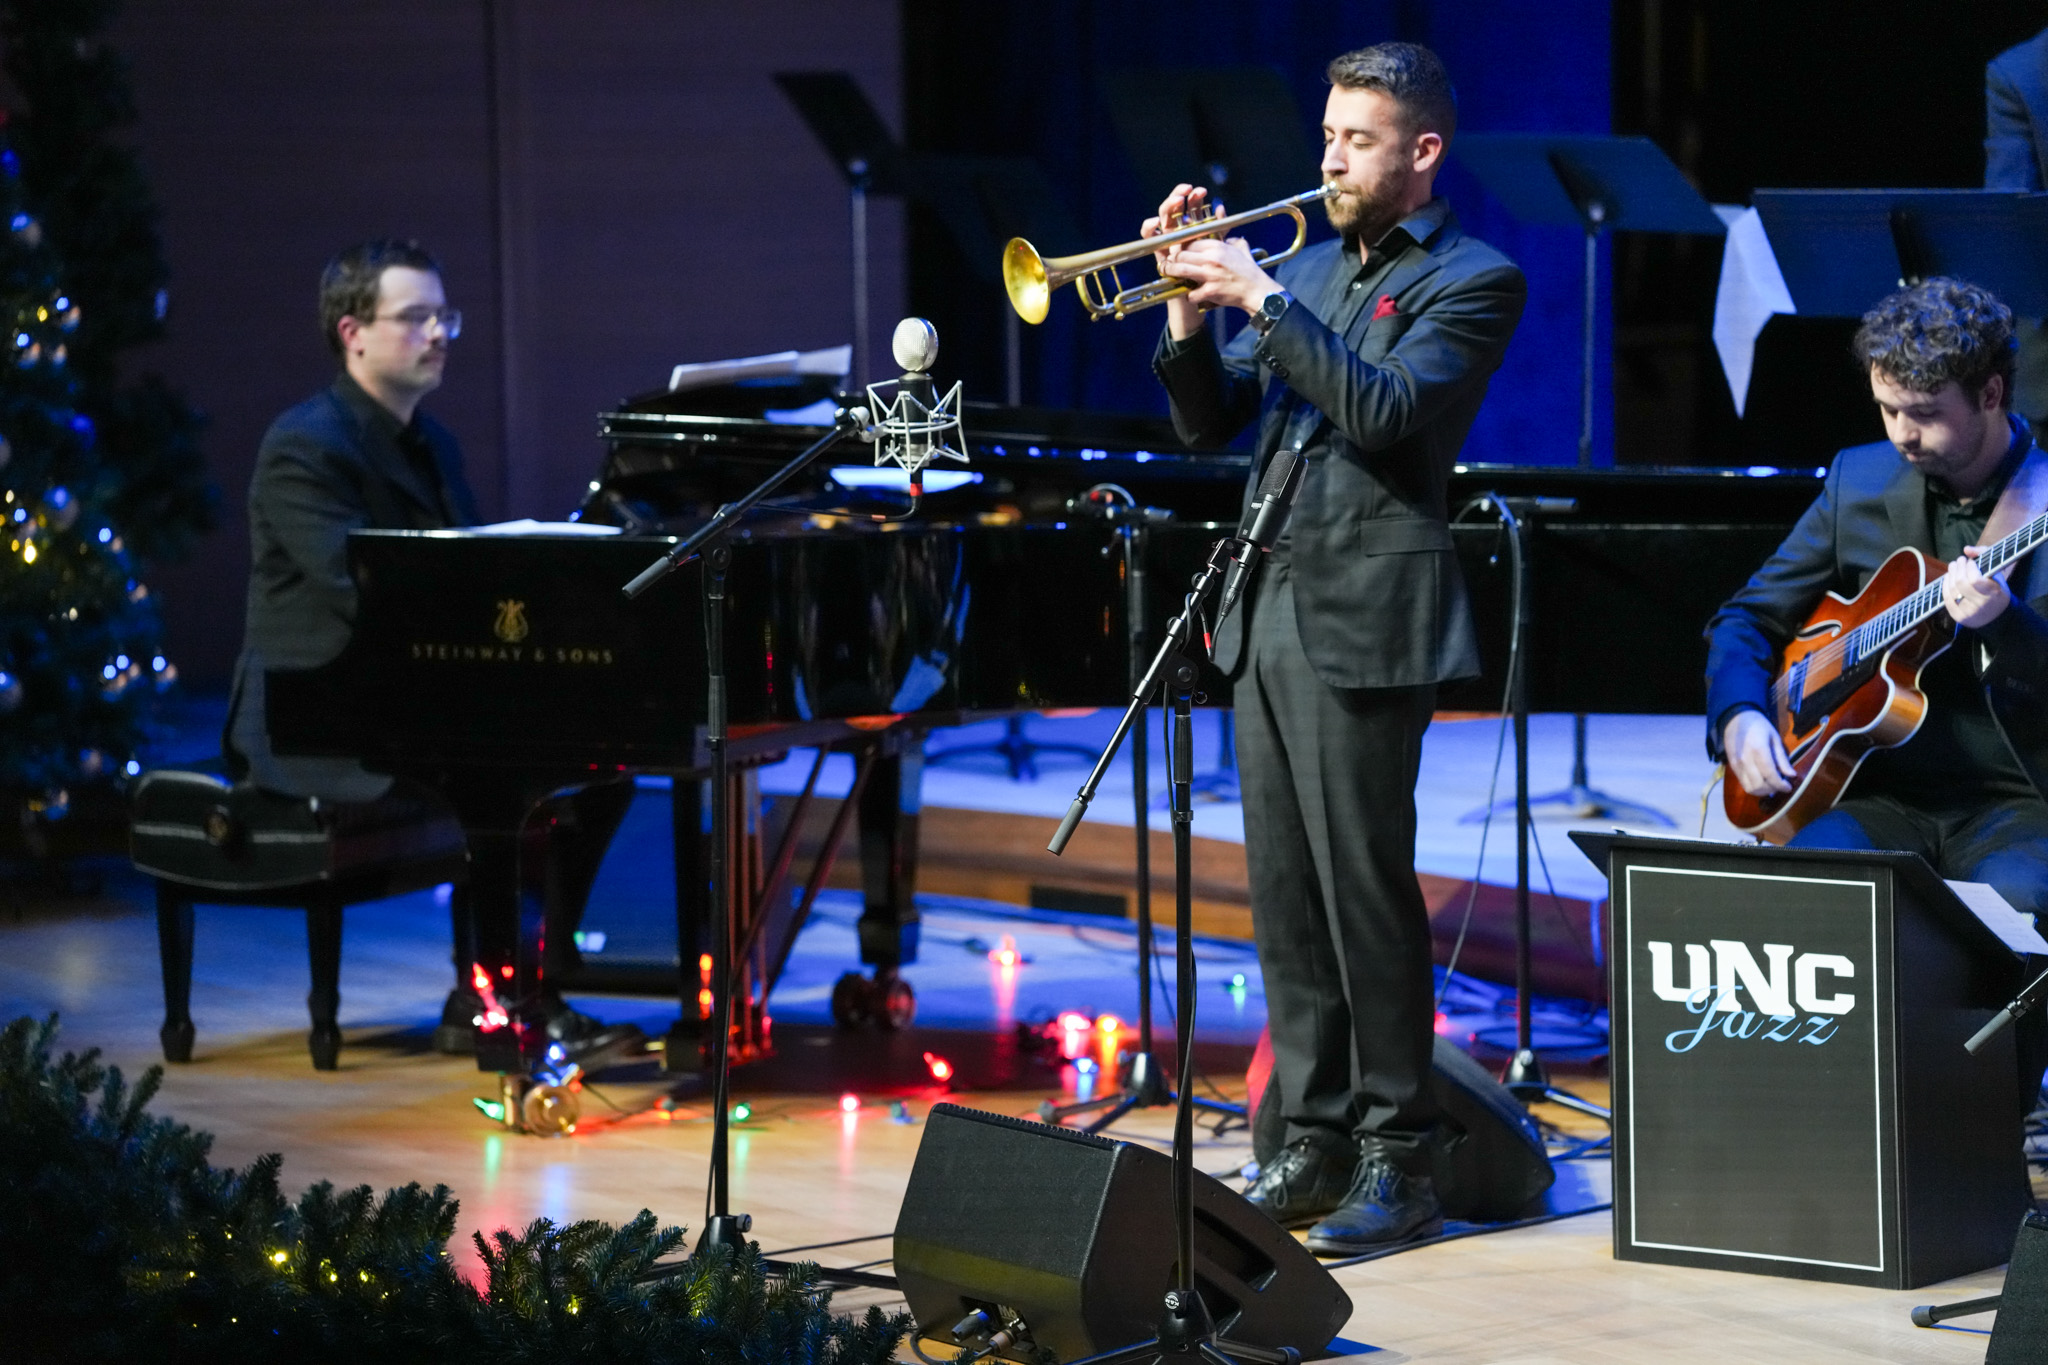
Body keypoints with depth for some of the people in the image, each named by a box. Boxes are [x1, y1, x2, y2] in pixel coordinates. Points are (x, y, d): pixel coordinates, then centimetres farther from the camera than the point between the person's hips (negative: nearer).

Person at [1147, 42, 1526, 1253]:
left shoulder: (1470, 280, -3)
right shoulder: (1308, 268, 18)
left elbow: (1387, 409, -18)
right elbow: (1208, 423, 16)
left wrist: (1261, 299, -18)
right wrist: (1191, 307, 0)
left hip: (1364, 622, -7)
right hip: (1263, 613, 7)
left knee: (1367, 890, -7)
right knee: (1286, 895, 8)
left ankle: (1398, 1164, -1)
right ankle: (1316, 1142, 15)